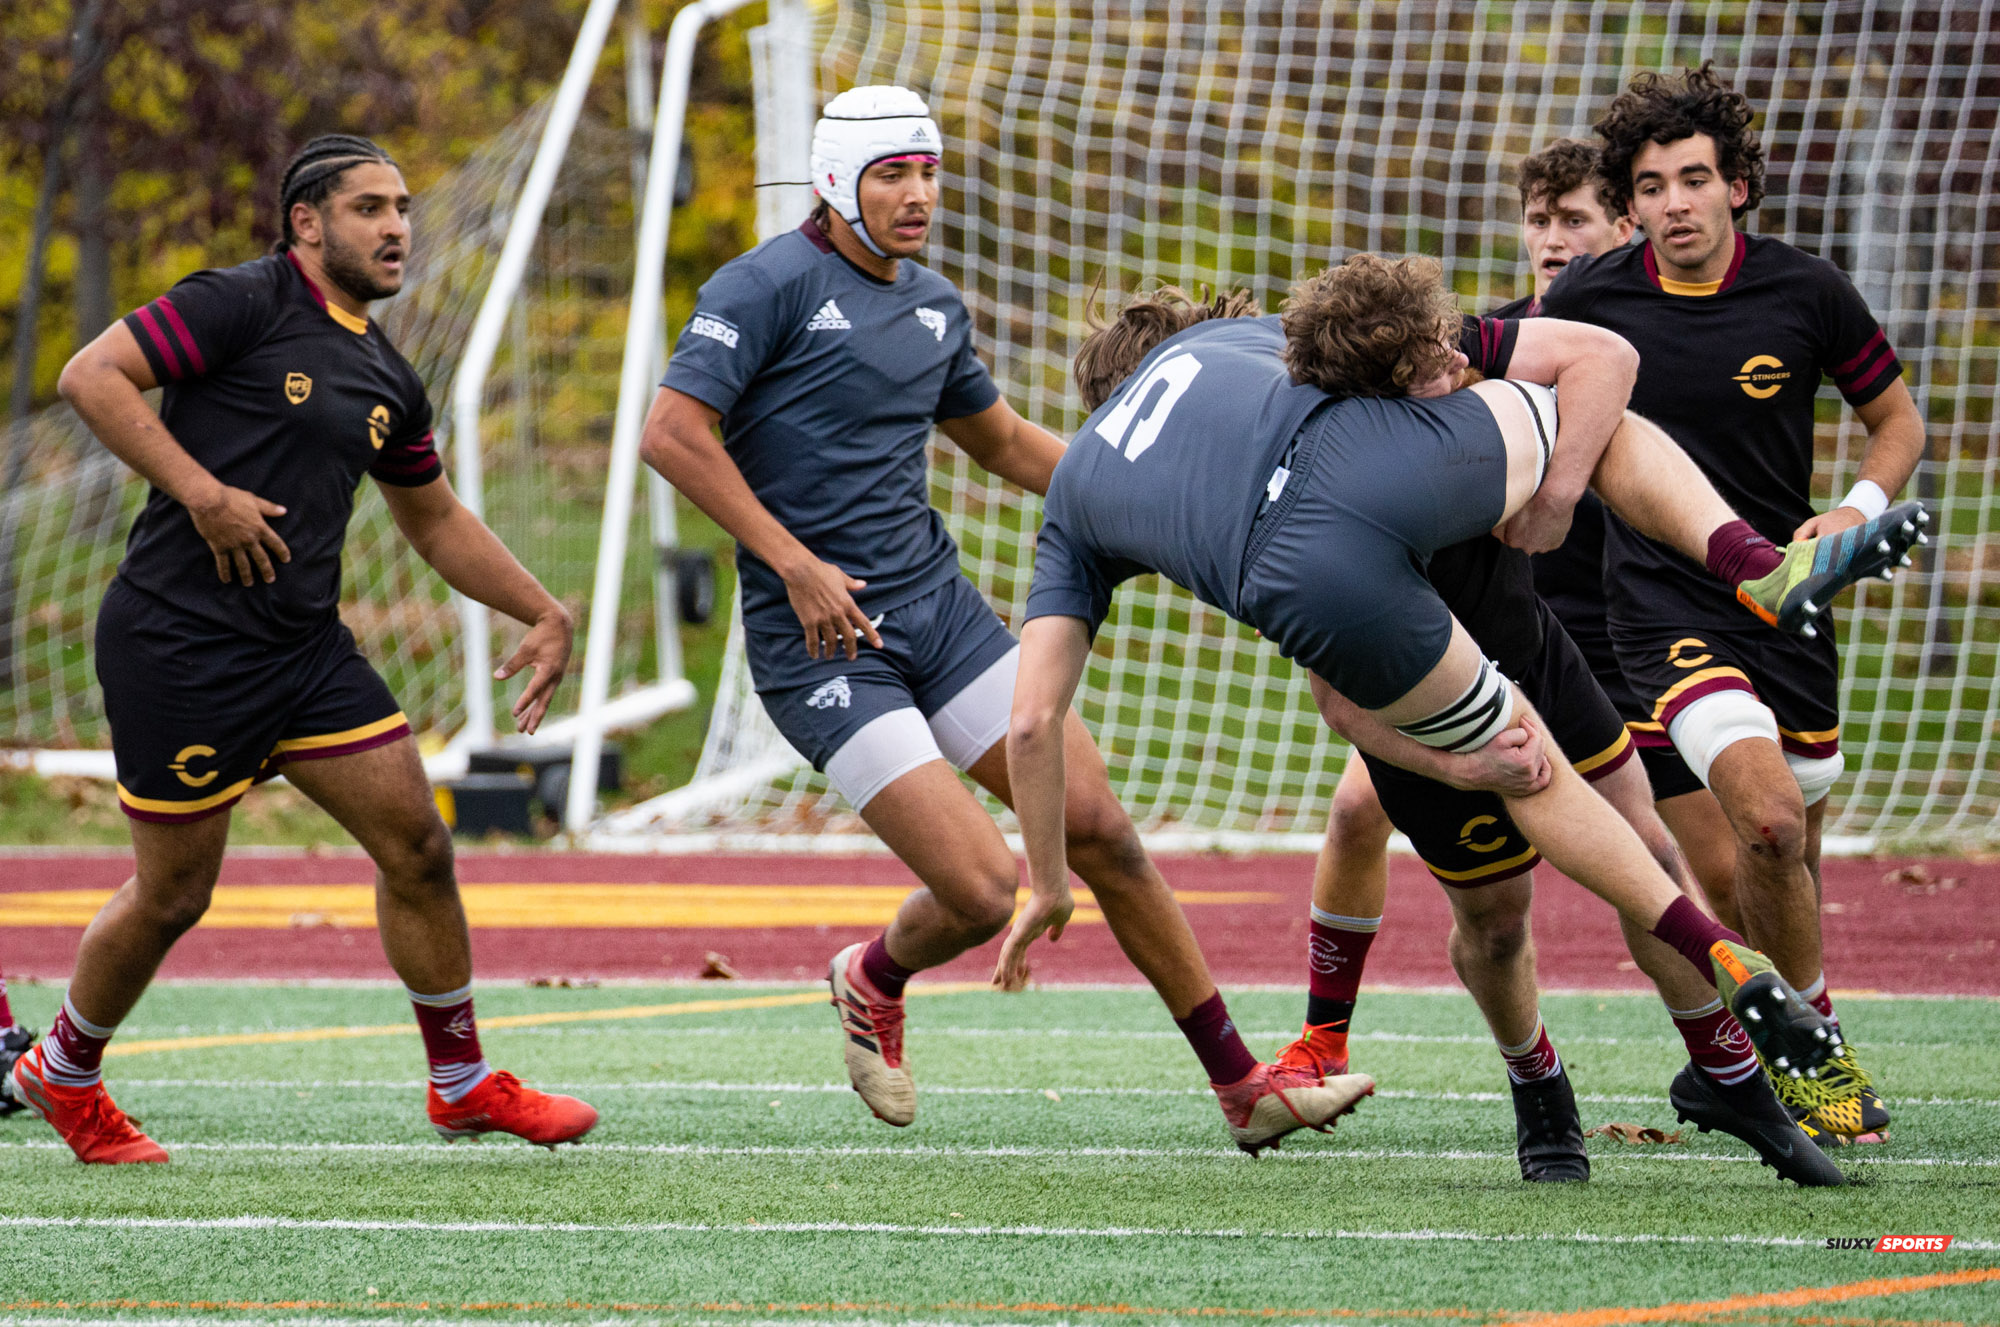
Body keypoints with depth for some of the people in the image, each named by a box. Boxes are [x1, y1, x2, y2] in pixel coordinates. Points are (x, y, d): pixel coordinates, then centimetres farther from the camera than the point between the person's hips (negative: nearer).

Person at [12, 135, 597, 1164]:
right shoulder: (243, 305, -10)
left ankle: (462, 1084, 15)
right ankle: (64, 1073, 25)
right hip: (181, 644, -7)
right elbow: (93, 376, -16)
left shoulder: (386, 381, 14)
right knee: (173, 895, 1)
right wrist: (202, 493, -22)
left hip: (306, 646, 7)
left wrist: (545, 615, 21)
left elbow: (436, 520, 28)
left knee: (417, 846, 1)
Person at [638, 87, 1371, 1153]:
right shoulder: (770, 285, -9)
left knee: (1098, 826, -1)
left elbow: (1005, 443, 29)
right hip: (818, 643, -7)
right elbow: (671, 433, -17)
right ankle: (875, 979, 20)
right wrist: (794, 562, -21)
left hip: (938, 605, 7)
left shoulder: (933, 306, 13)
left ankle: (1241, 1085, 8)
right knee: (980, 889, -16)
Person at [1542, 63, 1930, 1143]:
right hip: (1661, 603, -3)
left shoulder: (1804, 292, -6)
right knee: (1769, 818, -23)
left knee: (1792, 849, 13)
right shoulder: (1589, 299, -7)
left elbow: (1898, 422, 6)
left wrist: (1860, 509, -11)